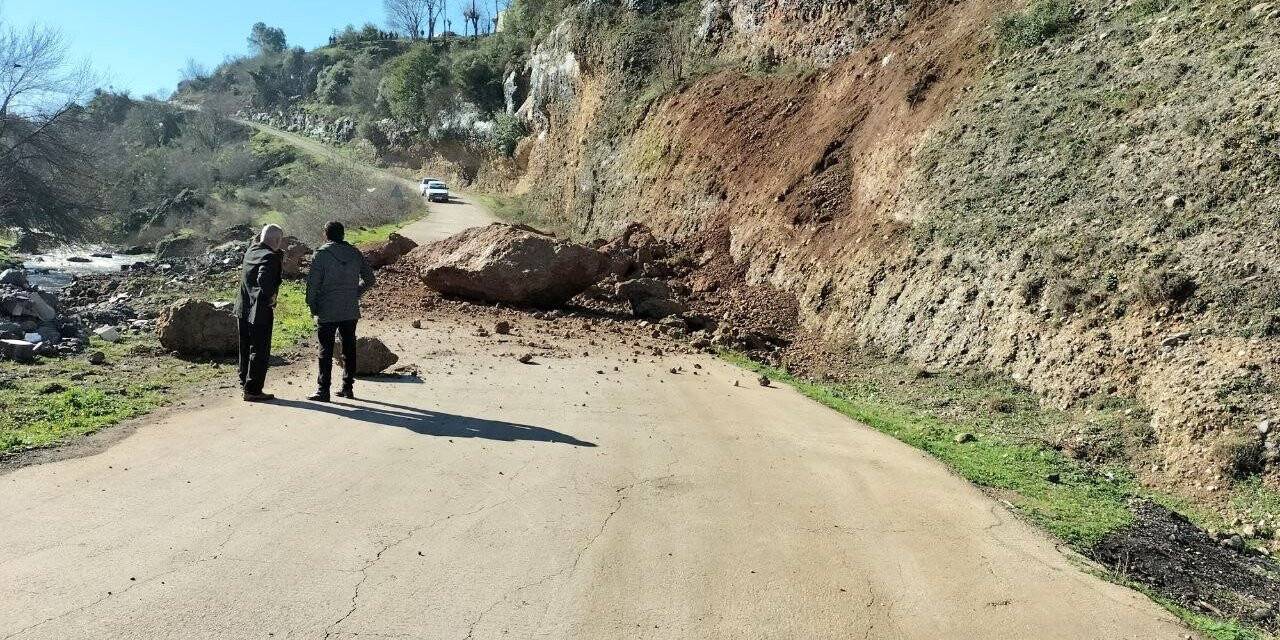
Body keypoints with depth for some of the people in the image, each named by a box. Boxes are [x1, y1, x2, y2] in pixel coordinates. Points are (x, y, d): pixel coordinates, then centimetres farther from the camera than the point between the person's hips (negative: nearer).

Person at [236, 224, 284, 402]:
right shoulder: (270, 257, -19)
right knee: (260, 351, 1)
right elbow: (264, 281, -32)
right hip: (260, 312, -9)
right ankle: (253, 390, 4)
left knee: (246, 348, 20)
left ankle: (245, 382, 32)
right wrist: (270, 299, -15)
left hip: (243, 309, 9)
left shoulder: (251, 250, 6)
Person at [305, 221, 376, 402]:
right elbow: (369, 279, 10)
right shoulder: (355, 253, 5)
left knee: (326, 351, 0)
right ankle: (348, 387, 18)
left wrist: (312, 306, 1)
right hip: (351, 311, 4)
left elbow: (313, 283, -10)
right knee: (349, 349, 12)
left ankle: (323, 391, 0)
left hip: (327, 312, -4)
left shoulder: (321, 254, -8)